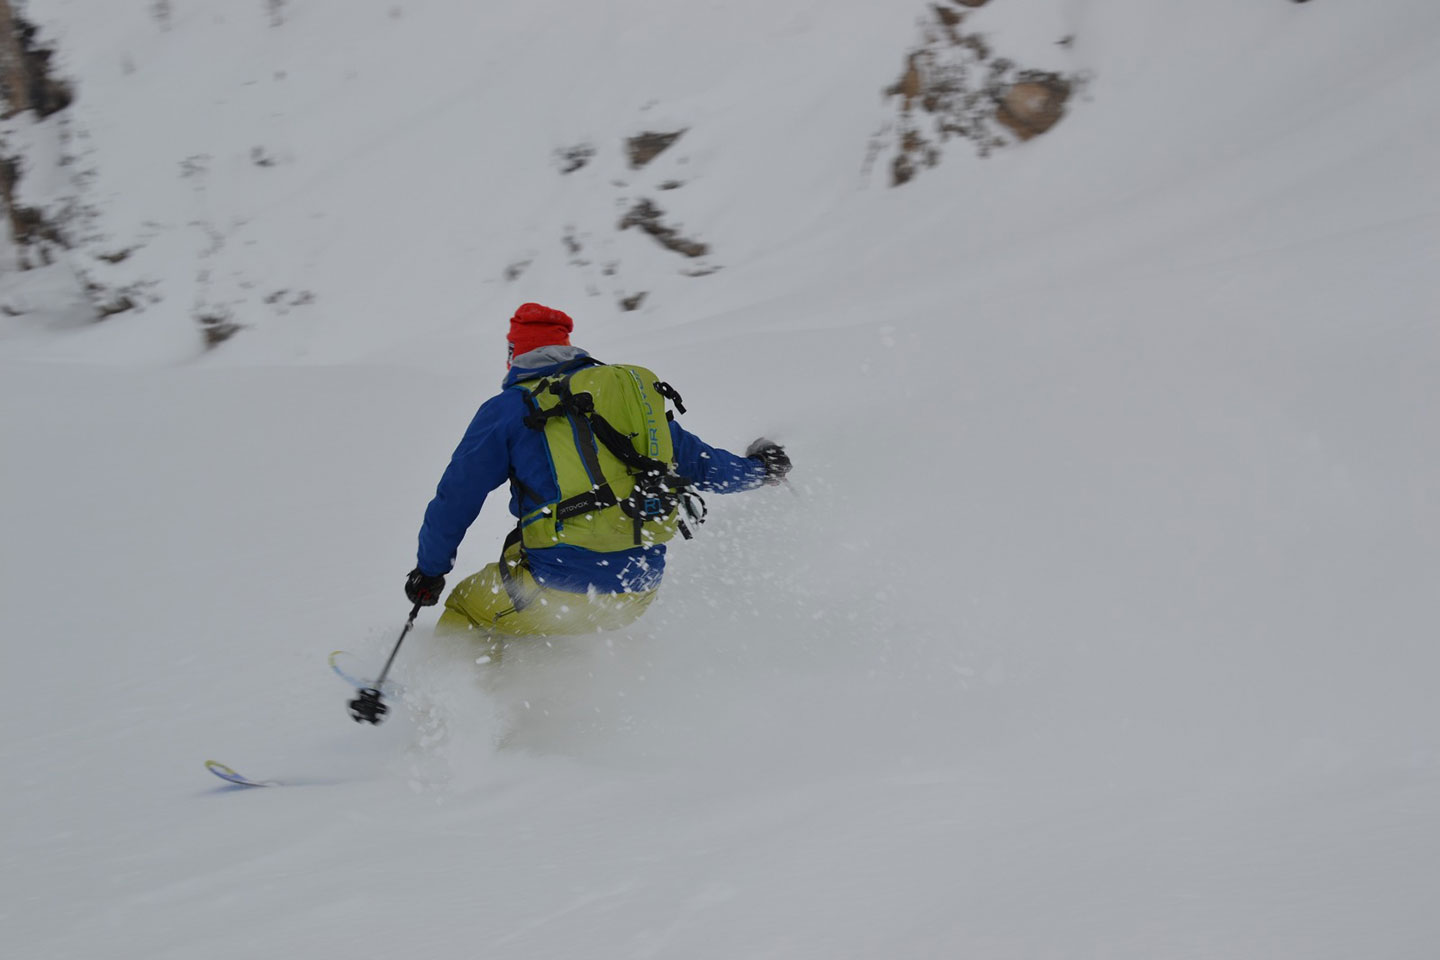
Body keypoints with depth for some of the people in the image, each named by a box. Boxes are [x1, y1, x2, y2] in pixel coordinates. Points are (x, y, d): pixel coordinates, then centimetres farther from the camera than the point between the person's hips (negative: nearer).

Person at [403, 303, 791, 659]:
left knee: (467, 605, 21)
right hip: (640, 592, 5)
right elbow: (701, 462, 24)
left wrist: (429, 571, 20)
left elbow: (457, 497, 5)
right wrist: (758, 469, 44)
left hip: (562, 587, -5)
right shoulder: (628, 394, 15)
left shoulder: (509, 408, 2)